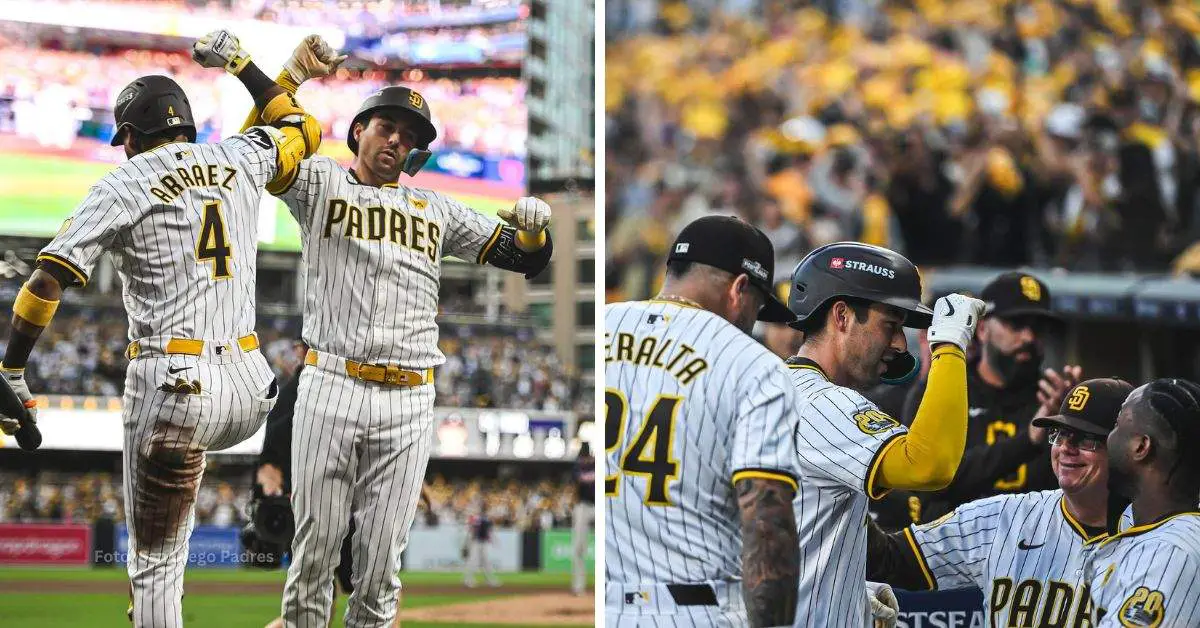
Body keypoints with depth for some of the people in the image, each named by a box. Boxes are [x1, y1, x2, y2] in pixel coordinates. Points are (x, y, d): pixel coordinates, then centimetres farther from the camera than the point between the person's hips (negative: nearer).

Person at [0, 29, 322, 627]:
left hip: (171, 385, -5)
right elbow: (304, 129, 34)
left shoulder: (123, 185, 0)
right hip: (248, 387, 5)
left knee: (155, 564, 2)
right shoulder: (240, 160, 12)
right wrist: (240, 63, 40)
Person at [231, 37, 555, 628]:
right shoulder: (320, 183, 10)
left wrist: (534, 229, -5)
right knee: (315, 546, 0)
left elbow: (524, 259, 18)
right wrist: (295, 73, -18)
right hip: (330, 390, -2)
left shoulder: (436, 209, 19)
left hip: (408, 403, 2)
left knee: (381, 560, 4)